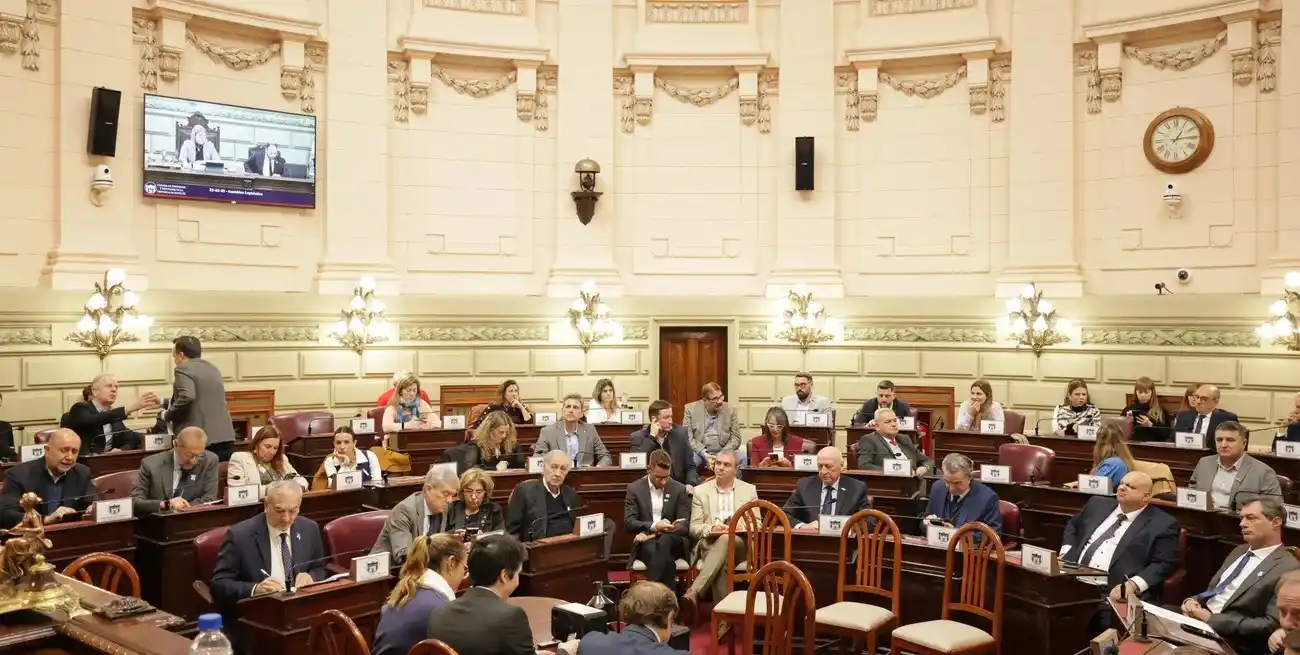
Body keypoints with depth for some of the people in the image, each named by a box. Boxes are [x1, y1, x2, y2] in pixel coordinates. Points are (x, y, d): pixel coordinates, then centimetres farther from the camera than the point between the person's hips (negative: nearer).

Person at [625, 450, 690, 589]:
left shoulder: (680, 489, 5)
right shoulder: (634, 489, 5)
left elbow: (685, 525, 1)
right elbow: (629, 523, -2)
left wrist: (652, 533, -13)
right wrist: (653, 526, -22)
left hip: (672, 543, 1)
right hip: (646, 543, -1)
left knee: (665, 540, -38)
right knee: (666, 558, -37)